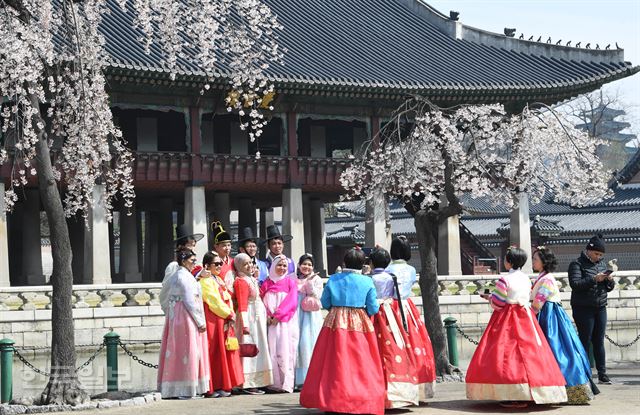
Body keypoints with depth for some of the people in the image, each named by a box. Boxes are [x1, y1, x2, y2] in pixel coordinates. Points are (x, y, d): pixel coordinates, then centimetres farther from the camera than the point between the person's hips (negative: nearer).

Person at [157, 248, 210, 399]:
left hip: (173, 318, 9)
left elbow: (165, 303, 16)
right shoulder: (185, 276, -12)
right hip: (187, 318, -9)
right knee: (187, 352, -6)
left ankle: (170, 389, 10)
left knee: (173, 352, 9)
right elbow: (190, 301, -16)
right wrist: (200, 321, -12)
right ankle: (186, 388, -5)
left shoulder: (172, 278, 15)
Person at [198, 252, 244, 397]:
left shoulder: (219, 280, 20)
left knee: (225, 351, 8)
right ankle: (214, 387, -5)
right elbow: (214, 301, -14)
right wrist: (229, 314, -10)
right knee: (215, 352, -8)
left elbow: (228, 298, 15)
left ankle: (223, 386, 12)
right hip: (213, 320, -9)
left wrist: (231, 314, -1)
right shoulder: (205, 281, -8)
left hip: (226, 319, 9)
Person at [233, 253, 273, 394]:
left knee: (257, 351, 10)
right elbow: (242, 304, -21)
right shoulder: (241, 282, -14)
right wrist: (244, 324, -25)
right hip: (249, 318, -10)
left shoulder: (252, 279, 15)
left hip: (258, 318, 10)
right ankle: (247, 384, -6)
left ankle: (255, 383, 14)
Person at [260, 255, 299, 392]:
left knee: (285, 351, -9)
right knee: (272, 351, -3)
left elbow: (292, 302, -3)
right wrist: (267, 316, -9)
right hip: (270, 322, 2)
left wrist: (278, 315, -12)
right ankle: (274, 383, -1)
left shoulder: (290, 282, 7)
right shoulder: (267, 283, 14)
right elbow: (262, 300, 7)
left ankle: (286, 384, -11)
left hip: (286, 322, -2)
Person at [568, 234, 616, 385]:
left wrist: (610, 280, -4)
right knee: (585, 341, -4)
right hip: (583, 308, -5)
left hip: (600, 308, 5)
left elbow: (608, 288, 18)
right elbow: (575, 284, -19)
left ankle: (602, 374, 7)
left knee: (599, 341, 5)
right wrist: (594, 279, -24)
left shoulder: (601, 264, 14)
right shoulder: (577, 264, -5)